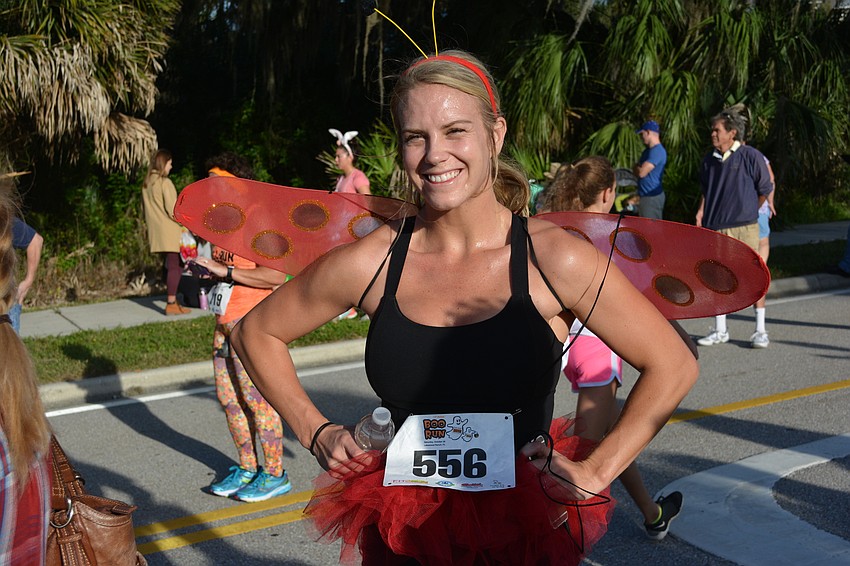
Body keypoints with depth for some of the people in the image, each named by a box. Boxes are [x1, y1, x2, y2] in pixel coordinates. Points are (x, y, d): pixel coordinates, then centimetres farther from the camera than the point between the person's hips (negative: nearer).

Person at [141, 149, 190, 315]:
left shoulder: (146, 184, 12)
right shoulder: (165, 183, -13)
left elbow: (146, 208, 16)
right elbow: (172, 210, -15)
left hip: (156, 232, 8)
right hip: (170, 232, -8)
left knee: (169, 266, 14)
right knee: (175, 266, -7)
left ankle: (172, 300, 18)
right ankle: (171, 304, -10)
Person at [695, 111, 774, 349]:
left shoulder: (750, 156, -6)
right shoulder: (709, 159, 9)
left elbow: (765, 189, 4)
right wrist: (701, 211, 10)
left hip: (743, 227, -5)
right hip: (714, 228, 5)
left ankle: (760, 330, 8)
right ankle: (720, 331, 19)